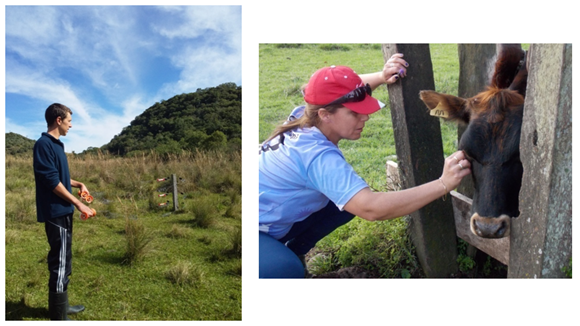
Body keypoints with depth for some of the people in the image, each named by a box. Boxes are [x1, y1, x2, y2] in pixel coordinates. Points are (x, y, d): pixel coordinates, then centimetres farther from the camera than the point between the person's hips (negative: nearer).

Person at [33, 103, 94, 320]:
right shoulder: (44, 144, -16)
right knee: (60, 263, -5)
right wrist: (78, 203, -17)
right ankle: (59, 316, 2)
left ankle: (60, 306, 29)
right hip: (55, 212, -10)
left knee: (62, 260, 17)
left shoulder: (57, 144, 14)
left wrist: (78, 184, 7)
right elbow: (52, 181, -20)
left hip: (63, 211, 10)